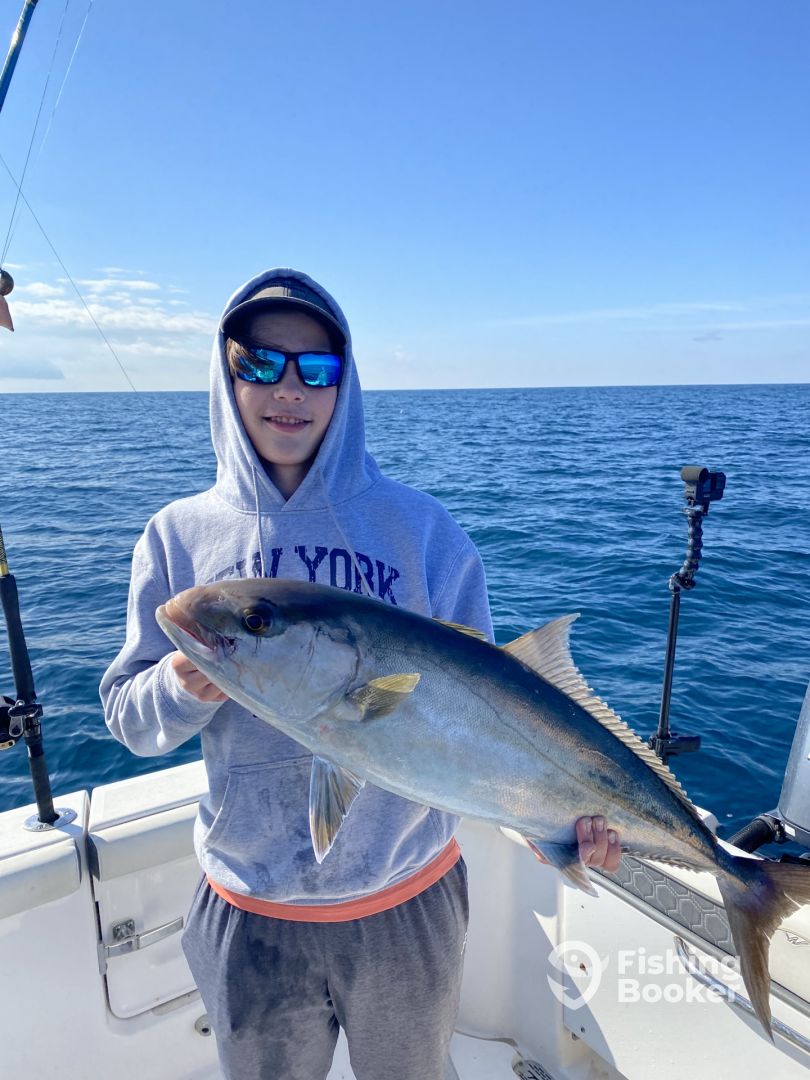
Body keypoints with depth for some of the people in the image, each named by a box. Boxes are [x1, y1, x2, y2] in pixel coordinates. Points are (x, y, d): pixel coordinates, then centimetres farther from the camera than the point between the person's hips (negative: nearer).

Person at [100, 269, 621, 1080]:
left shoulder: (419, 528, -11)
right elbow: (128, 717, -3)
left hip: (408, 897, 0)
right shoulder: (178, 536, -6)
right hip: (249, 912, 1)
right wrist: (182, 689, -24)